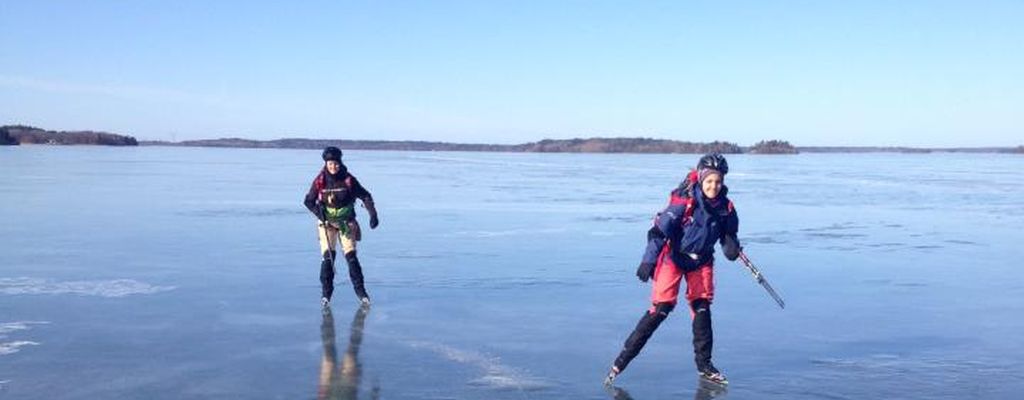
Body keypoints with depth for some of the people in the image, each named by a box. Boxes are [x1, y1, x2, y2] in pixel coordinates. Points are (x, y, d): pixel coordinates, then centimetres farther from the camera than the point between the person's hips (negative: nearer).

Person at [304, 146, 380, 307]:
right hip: (326, 222, 0)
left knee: (351, 255, -2)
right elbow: (308, 201, 1)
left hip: (346, 222, 0)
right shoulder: (320, 181, -9)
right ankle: (326, 292, -1)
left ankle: (360, 290, 9)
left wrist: (373, 214, -14)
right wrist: (318, 212, -15)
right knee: (327, 256, -9)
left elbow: (365, 196, -3)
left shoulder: (348, 180, -9)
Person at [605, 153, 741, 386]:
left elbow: (728, 234, 10)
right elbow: (659, 231, -21)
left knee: (702, 308, 3)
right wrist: (648, 261, -25)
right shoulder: (684, 202, -22)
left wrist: (731, 246, -13)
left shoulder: (725, 207, -6)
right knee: (661, 308, -11)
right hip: (673, 256, -5)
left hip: (702, 261, 5)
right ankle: (623, 358, -5)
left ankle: (704, 365, 16)